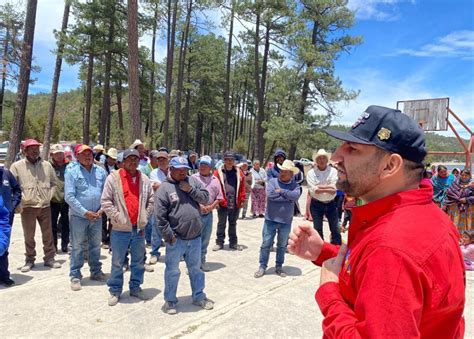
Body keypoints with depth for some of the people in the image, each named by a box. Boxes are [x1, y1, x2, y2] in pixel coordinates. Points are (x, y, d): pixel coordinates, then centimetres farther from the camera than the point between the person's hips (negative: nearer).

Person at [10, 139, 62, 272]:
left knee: (48, 234, 10)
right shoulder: (17, 166, -2)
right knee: (29, 235, 8)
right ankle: (29, 260, 22)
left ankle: (49, 258, 22)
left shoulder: (47, 165, 6)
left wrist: (49, 196, 4)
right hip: (27, 207, -2)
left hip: (45, 206, 3)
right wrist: (21, 200, -8)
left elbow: (54, 183, 15)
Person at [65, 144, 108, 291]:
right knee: (77, 247, 6)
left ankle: (96, 271, 30)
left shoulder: (101, 171, 4)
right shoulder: (72, 173, -7)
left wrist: (102, 209, -6)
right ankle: (75, 276, 19)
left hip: (97, 216, 4)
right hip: (78, 216, -3)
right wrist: (85, 212, -15)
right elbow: (69, 197, -12)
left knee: (95, 245, 15)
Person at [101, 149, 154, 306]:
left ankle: (135, 287, 31)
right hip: (120, 229, -4)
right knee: (117, 262, 8)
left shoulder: (144, 179, 5)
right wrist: (117, 217, -12)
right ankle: (115, 290, 24)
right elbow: (105, 201, -8)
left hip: (139, 228, 4)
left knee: (138, 261, 15)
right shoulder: (113, 177, -6)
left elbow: (151, 201, 11)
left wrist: (145, 217, 5)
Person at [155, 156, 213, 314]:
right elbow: (160, 216, -12)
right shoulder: (164, 188, -10)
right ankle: (170, 300, 29)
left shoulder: (193, 181, 4)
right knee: (172, 270, 11)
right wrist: (169, 236, -13)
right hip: (176, 239, -4)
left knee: (196, 269, 19)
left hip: (195, 237, 4)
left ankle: (199, 296, 36)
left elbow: (205, 198, 0)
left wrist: (190, 190, -13)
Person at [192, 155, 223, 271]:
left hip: (208, 214, 4)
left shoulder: (215, 180, 7)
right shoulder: (193, 178, -3)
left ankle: (202, 260, 28)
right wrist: (200, 206, -15)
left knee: (205, 239, 13)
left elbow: (219, 197, 7)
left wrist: (211, 206, -9)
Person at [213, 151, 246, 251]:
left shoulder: (239, 173, 4)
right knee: (221, 224, 10)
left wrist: (242, 200, -1)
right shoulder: (218, 172, -4)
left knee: (233, 224, 16)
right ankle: (219, 242, 22)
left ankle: (233, 243, 27)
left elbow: (242, 188, 3)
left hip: (235, 204, 3)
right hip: (222, 203, -2)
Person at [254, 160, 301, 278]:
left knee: (282, 245, 15)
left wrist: (281, 191, -17)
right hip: (271, 219, -1)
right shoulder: (272, 181, -4)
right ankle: (262, 267, 19)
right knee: (266, 244, 5)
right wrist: (287, 197, -15)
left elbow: (296, 195, -21)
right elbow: (270, 195, -21)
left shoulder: (295, 185, 0)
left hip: (286, 221, 1)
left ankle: (279, 267, 30)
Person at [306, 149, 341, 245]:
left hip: (331, 204, 1)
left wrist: (319, 187, -17)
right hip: (316, 204, 0)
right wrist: (328, 187, -17)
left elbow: (334, 190, -13)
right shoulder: (311, 173, -5)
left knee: (335, 230, 5)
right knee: (318, 230, 10)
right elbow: (313, 190, -15)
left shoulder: (333, 171, -4)